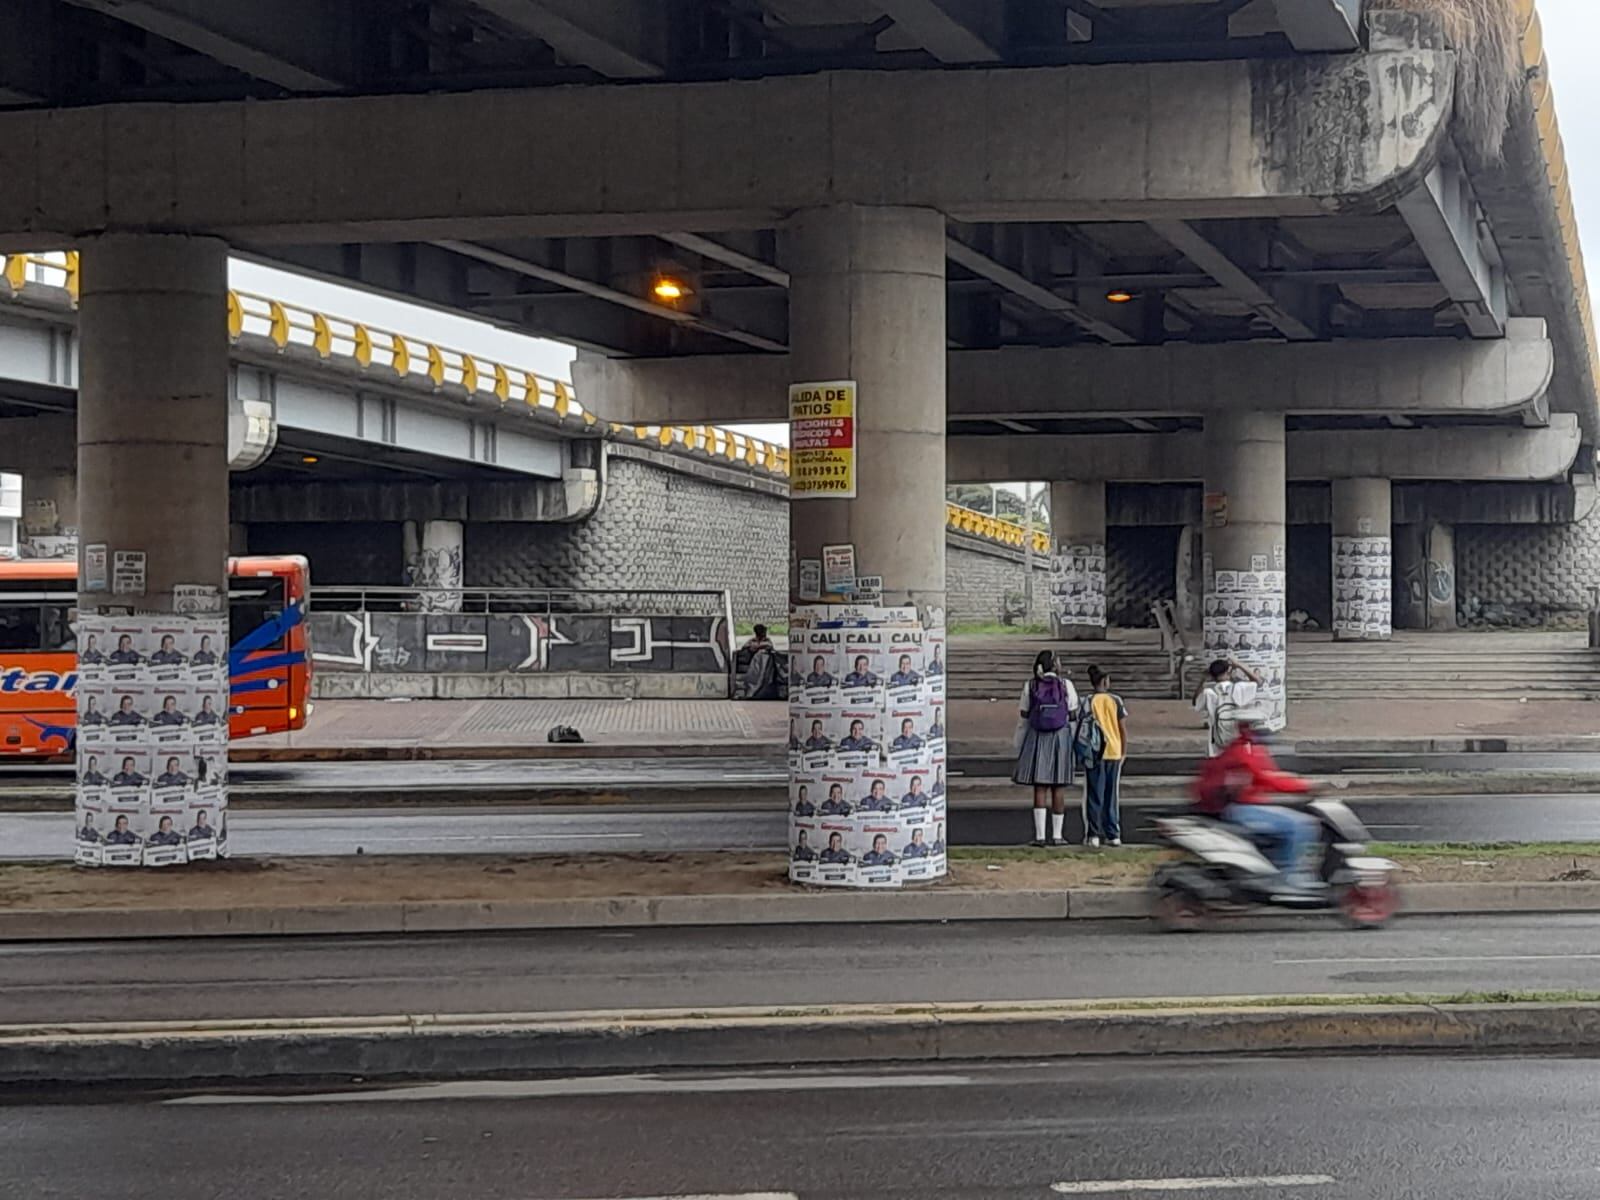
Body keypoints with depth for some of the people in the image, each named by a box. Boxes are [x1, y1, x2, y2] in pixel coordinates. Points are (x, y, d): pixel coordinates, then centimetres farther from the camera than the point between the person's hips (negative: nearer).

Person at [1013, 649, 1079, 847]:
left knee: (1039, 788, 1)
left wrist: (1019, 748, 10)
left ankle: (1039, 836, -3)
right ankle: (1056, 835, 9)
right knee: (1057, 788, 6)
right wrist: (1075, 746, 9)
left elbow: (1024, 719, 2)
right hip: (1061, 738, 0)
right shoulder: (1066, 685, -2)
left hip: (1037, 739, 0)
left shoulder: (1030, 686, 0)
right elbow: (1073, 716, 0)